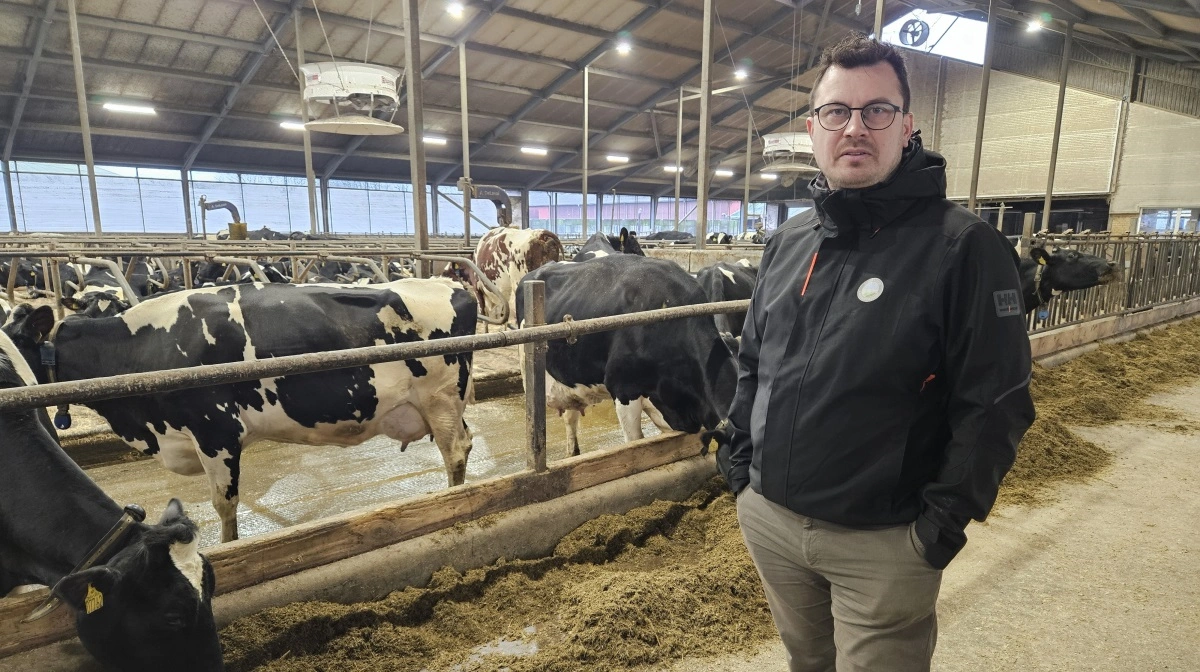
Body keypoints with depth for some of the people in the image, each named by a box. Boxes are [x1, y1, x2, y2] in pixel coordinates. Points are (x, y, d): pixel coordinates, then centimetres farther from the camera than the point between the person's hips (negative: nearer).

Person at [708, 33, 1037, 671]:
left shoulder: (963, 246, -14)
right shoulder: (787, 241, 4)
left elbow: (995, 402, -13)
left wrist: (945, 516, -14)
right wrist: (737, 453, 7)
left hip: (884, 542, -5)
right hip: (767, 517, 6)